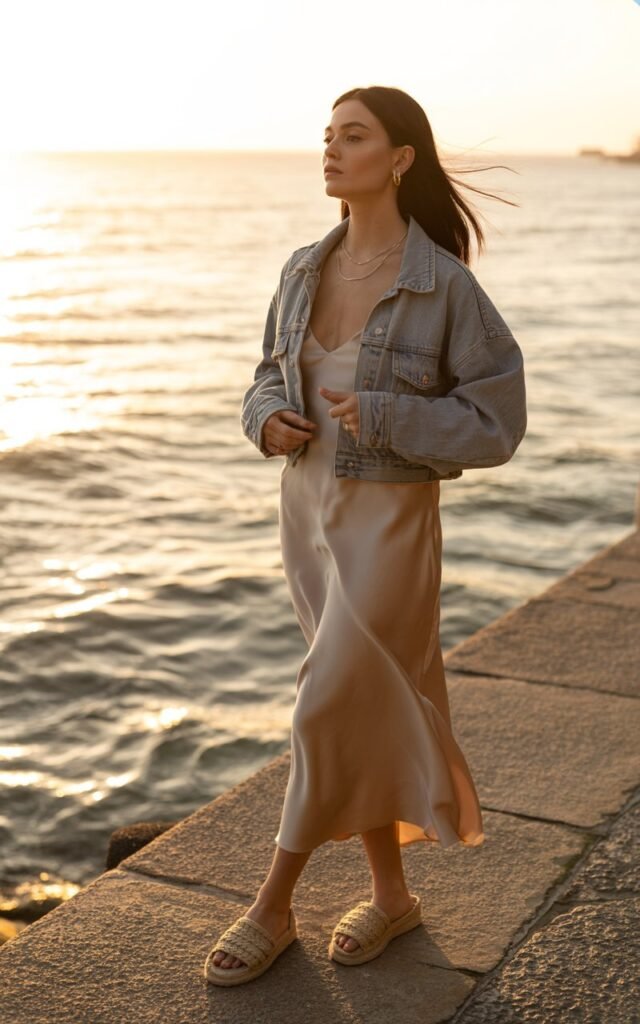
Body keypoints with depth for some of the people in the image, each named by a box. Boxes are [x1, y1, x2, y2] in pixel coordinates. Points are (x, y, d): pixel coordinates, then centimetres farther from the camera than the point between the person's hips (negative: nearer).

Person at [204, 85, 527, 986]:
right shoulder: (304, 270, 3)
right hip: (309, 508, 6)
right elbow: (273, 376, 15)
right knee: (368, 712, 14)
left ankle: (272, 909, 16)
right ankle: (391, 892, 30)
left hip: (390, 522, -6)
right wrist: (268, 421, -8)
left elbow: (495, 425, -12)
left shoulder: (445, 282, -14)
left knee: (329, 713, -2)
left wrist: (382, 416, -23)